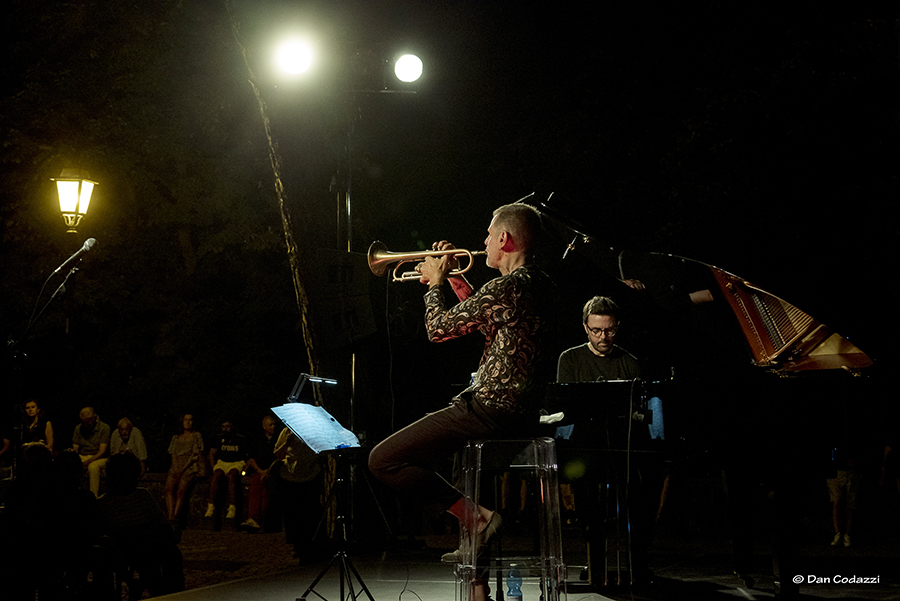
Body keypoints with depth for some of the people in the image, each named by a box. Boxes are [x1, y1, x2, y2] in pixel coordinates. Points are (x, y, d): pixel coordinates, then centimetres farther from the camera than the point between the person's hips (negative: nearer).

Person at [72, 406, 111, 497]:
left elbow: (102, 452, -12)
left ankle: (93, 496, -35)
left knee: (93, 467, -38)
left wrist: (87, 461, -24)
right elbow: (75, 449, 7)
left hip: (99, 458, -4)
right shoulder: (78, 428, 8)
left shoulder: (104, 428, -6)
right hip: (82, 457, 4)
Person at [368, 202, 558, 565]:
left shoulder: (505, 289, -19)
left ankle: (475, 517, -10)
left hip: (489, 412, -10)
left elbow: (438, 330, -11)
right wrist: (458, 283, 21)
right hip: (525, 417, 10)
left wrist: (436, 283, 6)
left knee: (383, 460, -7)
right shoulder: (543, 287, 10)